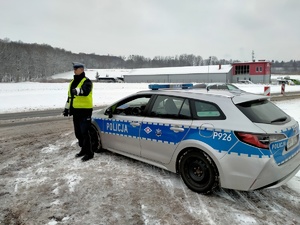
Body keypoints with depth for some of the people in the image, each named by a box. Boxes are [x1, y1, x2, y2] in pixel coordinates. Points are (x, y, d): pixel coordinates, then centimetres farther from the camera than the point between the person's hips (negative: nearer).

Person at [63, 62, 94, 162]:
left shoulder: (86, 81, -9)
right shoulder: (73, 82, 17)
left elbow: (85, 91, -32)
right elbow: (69, 96, 24)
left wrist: (77, 91, -53)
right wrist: (67, 108, 25)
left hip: (85, 110, -9)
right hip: (76, 111, 9)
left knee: (84, 132, -9)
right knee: (78, 132, 15)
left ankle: (89, 153, 1)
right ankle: (83, 149, 29)